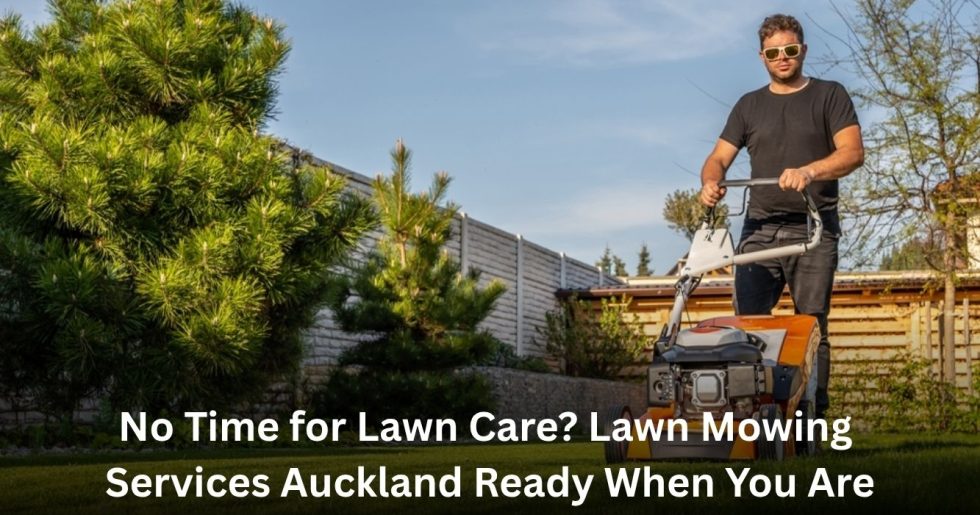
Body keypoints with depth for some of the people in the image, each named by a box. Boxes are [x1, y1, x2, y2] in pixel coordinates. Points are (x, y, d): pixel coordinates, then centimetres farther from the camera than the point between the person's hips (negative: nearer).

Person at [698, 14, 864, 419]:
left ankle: (813, 420, -4)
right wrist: (711, 182, -13)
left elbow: (853, 151, -5)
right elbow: (719, 158, 11)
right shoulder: (749, 106, 17)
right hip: (760, 229, 3)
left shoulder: (829, 96, 8)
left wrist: (809, 171, -24)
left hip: (813, 230, -2)